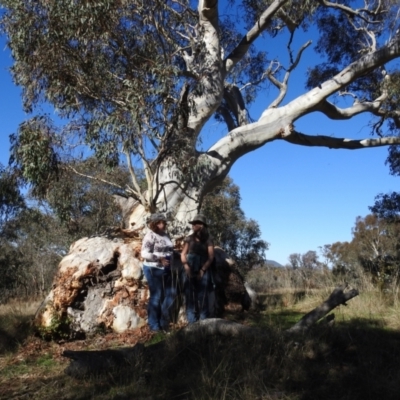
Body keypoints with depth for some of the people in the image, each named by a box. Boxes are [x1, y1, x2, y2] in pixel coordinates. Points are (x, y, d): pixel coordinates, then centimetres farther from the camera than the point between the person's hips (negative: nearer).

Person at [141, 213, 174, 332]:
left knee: (170, 295, 10)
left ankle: (163, 322, 24)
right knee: (156, 296, -2)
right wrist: (159, 259, -26)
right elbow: (145, 253, -18)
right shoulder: (150, 236, -11)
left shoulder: (166, 235, 11)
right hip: (153, 269, -8)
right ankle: (154, 324, 11)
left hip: (166, 269, 8)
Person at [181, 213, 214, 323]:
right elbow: (183, 254, 6)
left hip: (202, 271, -2)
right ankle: (192, 322, 10)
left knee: (202, 297, -2)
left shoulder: (207, 240, 1)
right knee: (190, 296, 2)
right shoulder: (189, 239, 8)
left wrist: (202, 270, -11)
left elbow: (211, 257, -2)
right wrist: (186, 266, -9)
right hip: (190, 271, 2)